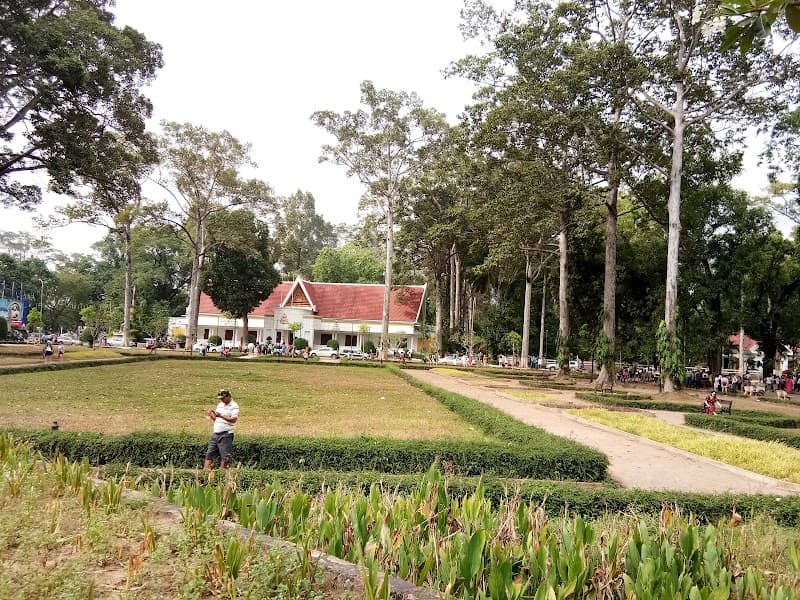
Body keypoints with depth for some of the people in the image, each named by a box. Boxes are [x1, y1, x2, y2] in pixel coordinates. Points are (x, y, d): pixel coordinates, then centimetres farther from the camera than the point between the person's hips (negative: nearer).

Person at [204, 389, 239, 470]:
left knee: (224, 456, -4)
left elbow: (234, 420, -19)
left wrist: (221, 416, -24)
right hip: (215, 433, 7)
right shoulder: (220, 405, 16)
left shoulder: (234, 406, -7)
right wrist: (211, 415, 0)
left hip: (226, 434, -7)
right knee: (210, 453, 5)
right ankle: (205, 469, 7)